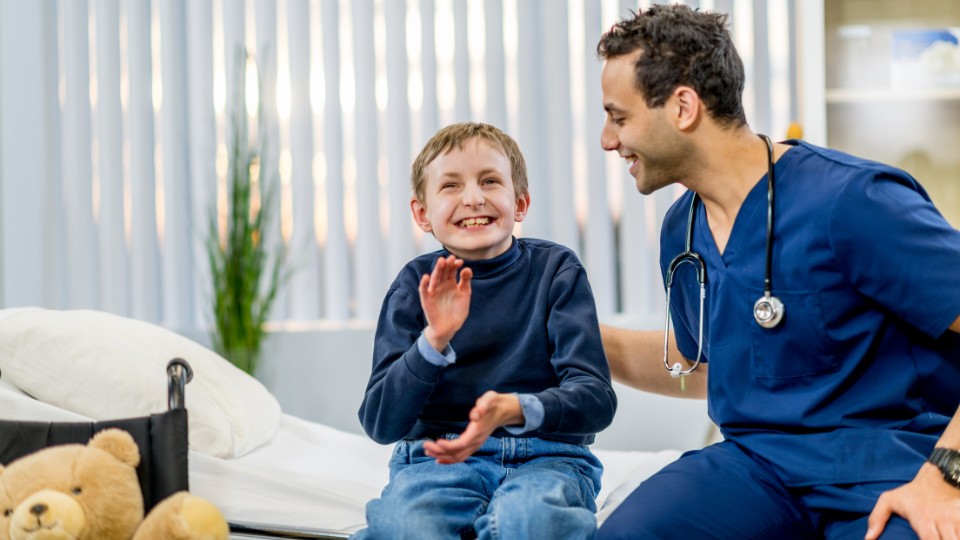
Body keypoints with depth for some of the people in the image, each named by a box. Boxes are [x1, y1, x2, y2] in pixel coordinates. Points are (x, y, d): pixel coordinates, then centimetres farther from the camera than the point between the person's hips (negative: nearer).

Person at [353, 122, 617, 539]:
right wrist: (434, 339, -18)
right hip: (437, 457, 1)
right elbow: (380, 425, -2)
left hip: (545, 454, 0)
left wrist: (515, 410, -27)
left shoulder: (555, 269, 3)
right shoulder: (418, 284, 5)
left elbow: (596, 398, -6)